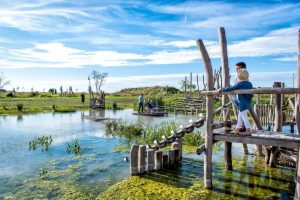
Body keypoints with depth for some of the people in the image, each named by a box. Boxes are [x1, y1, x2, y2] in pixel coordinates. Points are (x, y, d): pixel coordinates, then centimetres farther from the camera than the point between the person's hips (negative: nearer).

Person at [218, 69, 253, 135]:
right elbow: (251, 95, 16)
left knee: (244, 117, -1)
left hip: (242, 104, -8)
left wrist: (222, 89, -7)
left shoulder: (240, 84, -14)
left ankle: (248, 131, 3)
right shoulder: (250, 84, 8)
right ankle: (237, 129, 22)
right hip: (247, 103, 8)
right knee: (240, 117, 15)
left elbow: (231, 88, -15)